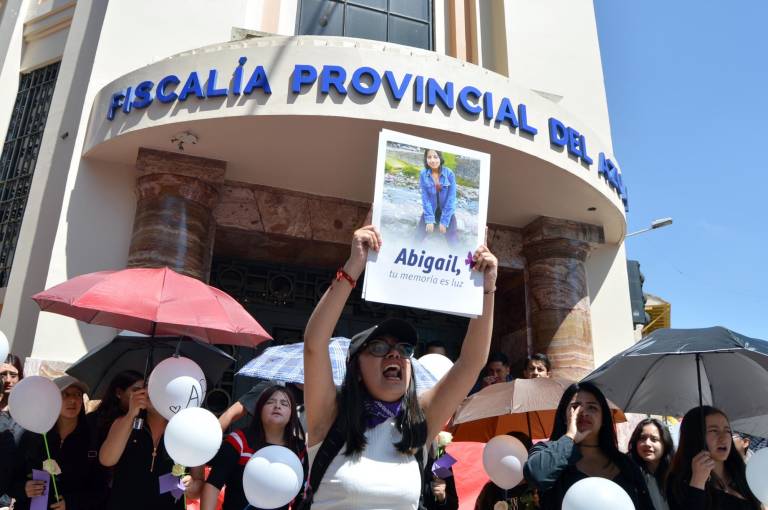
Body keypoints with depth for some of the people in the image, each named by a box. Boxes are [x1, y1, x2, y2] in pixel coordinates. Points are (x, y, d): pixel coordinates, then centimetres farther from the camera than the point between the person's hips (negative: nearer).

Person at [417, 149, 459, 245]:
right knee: (418, 238, 4)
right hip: (429, 211, 1)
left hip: (447, 212, -1)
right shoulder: (423, 174, -12)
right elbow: (425, 198, -10)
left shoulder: (449, 174, -16)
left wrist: (444, 221, -15)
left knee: (453, 242, -3)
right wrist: (429, 219, -14)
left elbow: (451, 198, -14)